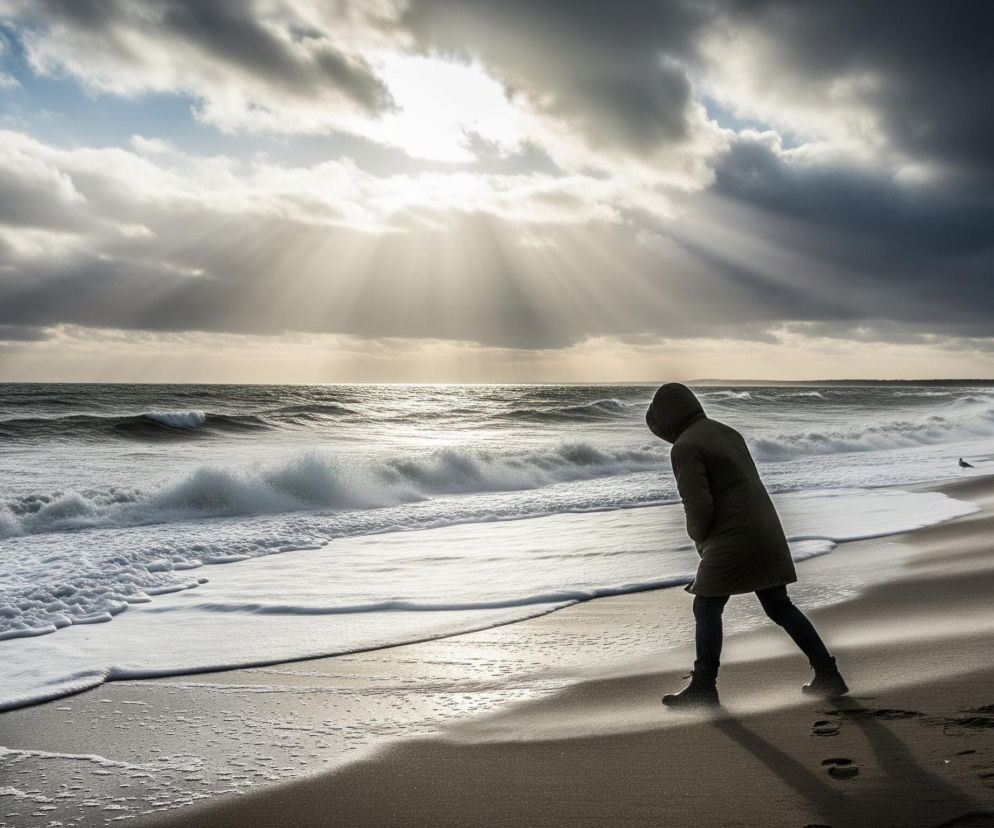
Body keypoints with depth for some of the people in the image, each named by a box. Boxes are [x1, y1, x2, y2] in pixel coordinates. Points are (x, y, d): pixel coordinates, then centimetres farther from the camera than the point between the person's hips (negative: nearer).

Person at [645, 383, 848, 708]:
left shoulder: (685, 447, -12)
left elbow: (698, 507, -19)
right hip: (765, 533, 9)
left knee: (706, 609, 5)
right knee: (779, 607, 16)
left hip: (733, 540, -8)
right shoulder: (727, 433, 16)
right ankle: (828, 675, 17)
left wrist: (701, 540, 2)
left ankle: (703, 687, 12)